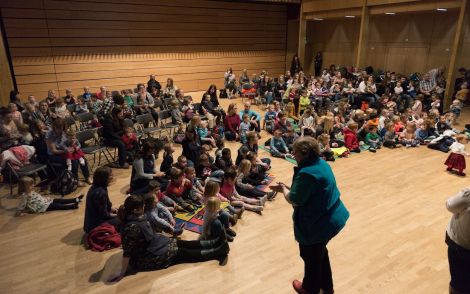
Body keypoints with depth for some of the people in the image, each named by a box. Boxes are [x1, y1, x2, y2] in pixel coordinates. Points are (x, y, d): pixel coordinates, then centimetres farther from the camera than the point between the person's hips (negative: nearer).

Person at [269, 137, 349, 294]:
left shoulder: (306, 173, -31)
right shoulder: (321, 163, 0)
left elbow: (294, 200, -22)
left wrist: (283, 189, -4)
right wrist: (288, 187, 5)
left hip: (318, 224, -9)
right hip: (330, 218, 9)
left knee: (311, 258, 18)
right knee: (320, 253, 30)